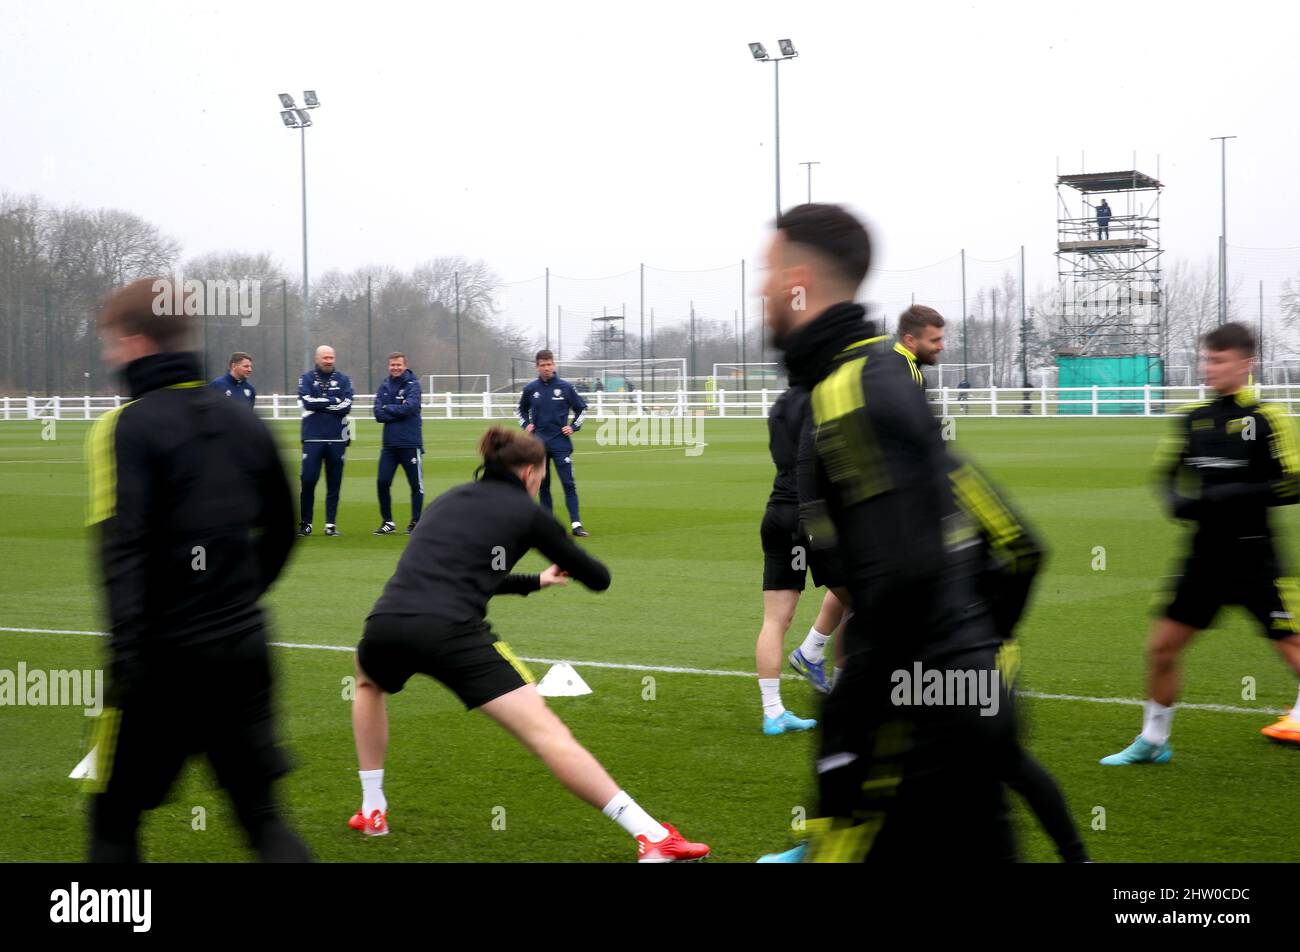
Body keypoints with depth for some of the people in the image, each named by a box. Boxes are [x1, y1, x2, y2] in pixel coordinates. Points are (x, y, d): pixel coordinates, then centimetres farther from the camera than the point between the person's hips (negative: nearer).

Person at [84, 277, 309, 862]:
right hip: (244, 649, 6)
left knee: (114, 819, 10)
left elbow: (123, 549, -21)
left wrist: (127, 656, -23)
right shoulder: (244, 423, 9)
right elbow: (280, 531, 16)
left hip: (165, 655, -5)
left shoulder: (126, 428, -10)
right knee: (261, 817, 12)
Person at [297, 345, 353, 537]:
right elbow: (308, 402, -11)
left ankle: (331, 524, 10)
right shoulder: (306, 379, 6)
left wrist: (320, 404, -7)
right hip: (313, 438, -2)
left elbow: (346, 406, -5)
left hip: (337, 439, 2)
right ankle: (305, 523, 4)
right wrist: (334, 401, -7)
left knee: (334, 483, 4)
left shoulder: (343, 380, 9)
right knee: (308, 480, -5)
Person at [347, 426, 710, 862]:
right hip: (452, 632, -5)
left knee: (368, 683, 41)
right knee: (546, 731, -8)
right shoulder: (525, 512, 12)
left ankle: (372, 812, 39)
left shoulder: (448, 499, 28)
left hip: (387, 623, 5)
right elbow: (597, 578, 19)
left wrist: (535, 581, 54)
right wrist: (568, 562, 43)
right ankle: (653, 836, -16)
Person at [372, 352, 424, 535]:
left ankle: (416, 522, 12)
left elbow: (409, 407, -18)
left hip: (410, 443, -4)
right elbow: (378, 414, -1)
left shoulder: (413, 385, -3)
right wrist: (398, 412, -12)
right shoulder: (384, 386, 8)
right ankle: (387, 522, 14)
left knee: (416, 484, 2)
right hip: (389, 443, 4)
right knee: (383, 482, 2)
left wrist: (387, 408, -7)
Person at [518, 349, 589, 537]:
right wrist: (526, 425, 7)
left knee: (569, 484, -9)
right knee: (543, 485, 7)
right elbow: (521, 409, 22)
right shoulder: (530, 389, 4)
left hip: (561, 442, -2)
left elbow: (582, 408, 12)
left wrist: (573, 427, 0)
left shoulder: (565, 387, 0)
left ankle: (576, 524, -12)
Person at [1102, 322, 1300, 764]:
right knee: (1160, 647, 8)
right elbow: (1166, 471, 18)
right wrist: (1178, 501, -3)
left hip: (1253, 558, -5)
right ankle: (1152, 741, 27)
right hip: (1205, 557, 5)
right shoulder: (1194, 418, 7)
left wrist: (1237, 494, -22)